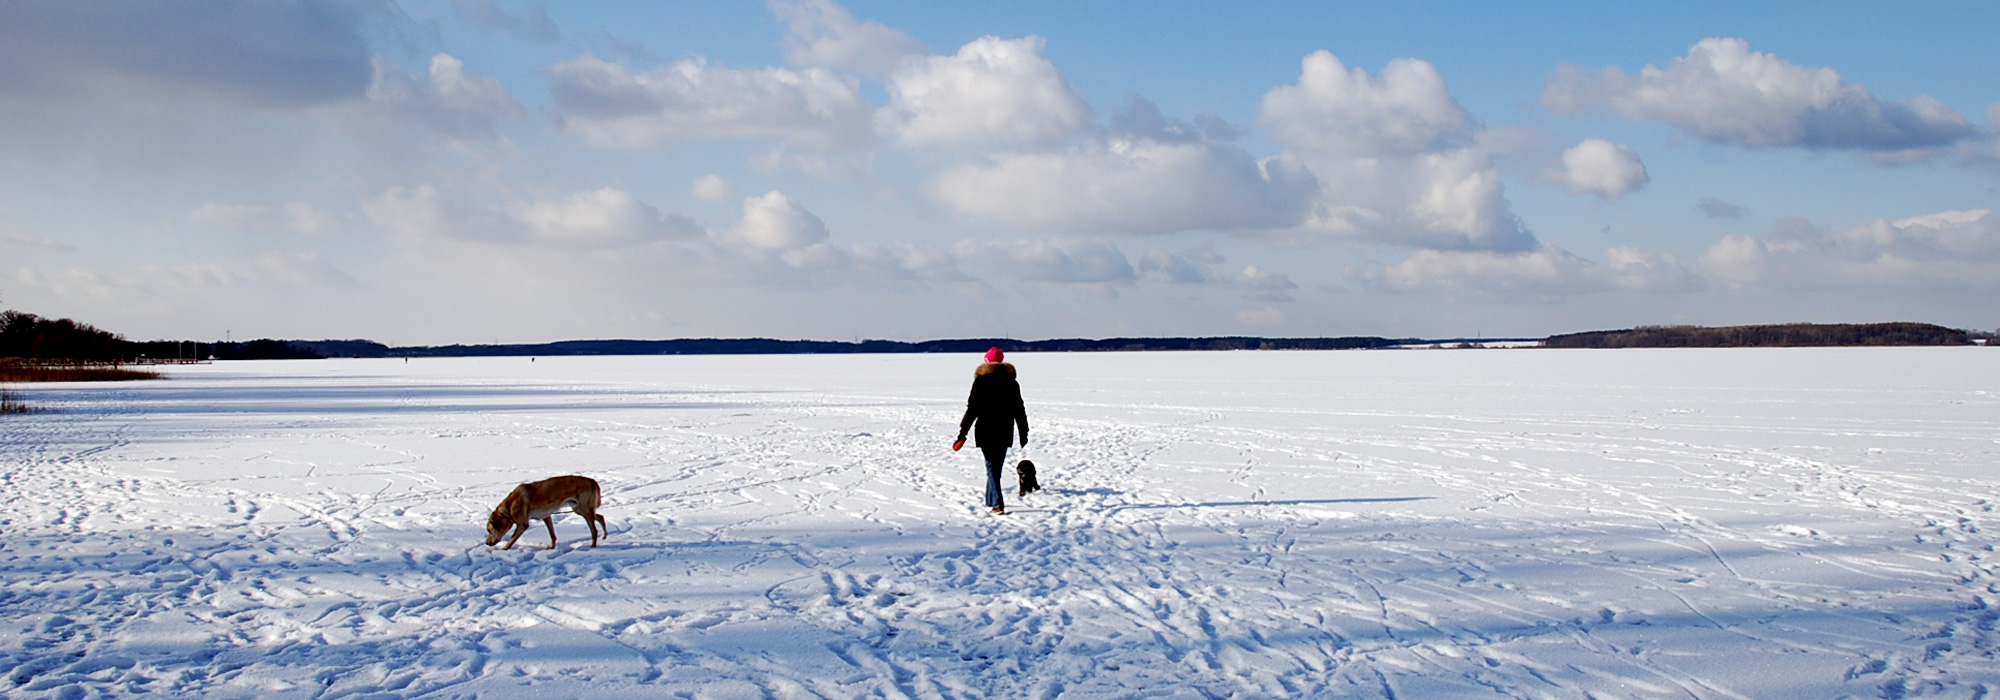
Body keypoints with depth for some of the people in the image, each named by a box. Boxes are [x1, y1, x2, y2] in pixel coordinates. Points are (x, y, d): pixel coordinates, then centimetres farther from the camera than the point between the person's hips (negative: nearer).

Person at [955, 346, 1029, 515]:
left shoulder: (981, 381, -6)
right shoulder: (1012, 382, 7)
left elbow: (972, 408, -10)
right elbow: (1019, 410, 11)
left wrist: (963, 433, -9)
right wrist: (1024, 433, 18)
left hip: (986, 431, -4)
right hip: (1005, 432, 4)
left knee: (992, 466, -4)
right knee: (997, 466, 16)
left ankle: (997, 504, -16)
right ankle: (990, 501, 27)